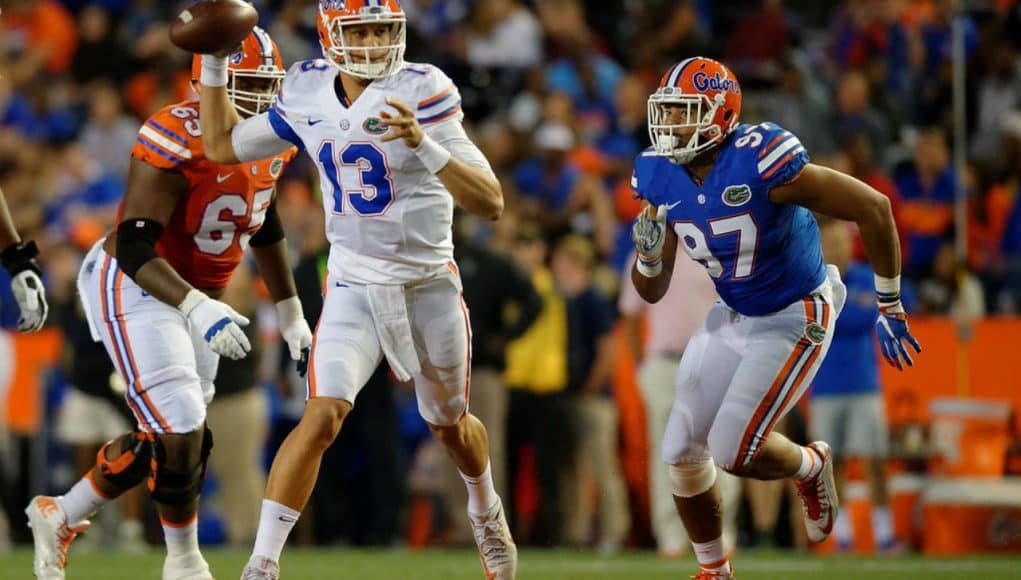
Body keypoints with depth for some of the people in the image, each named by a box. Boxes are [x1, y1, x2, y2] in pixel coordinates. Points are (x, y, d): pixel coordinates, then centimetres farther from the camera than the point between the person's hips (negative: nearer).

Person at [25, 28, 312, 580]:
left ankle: (60, 518, 25)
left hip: (194, 295, 9)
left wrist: (290, 312, 22)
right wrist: (197, 307, -43)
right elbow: (134, 247, -30)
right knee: (179, 433, -13)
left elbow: (263, 224, 18)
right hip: (132, 287, -9)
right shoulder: (176, 141, -26)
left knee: (165, 440, 8)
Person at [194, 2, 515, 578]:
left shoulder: (422, 93, -18)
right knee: (323, 417, -20)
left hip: (430, 287, -1)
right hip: (354, 288, 1)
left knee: (450, 424, 21)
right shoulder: (308, 92, -4)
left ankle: (487, 513, 52)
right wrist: (213, 64, 4)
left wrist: (421, 146, -37)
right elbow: (223, 147, 12)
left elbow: (491, 203, -24)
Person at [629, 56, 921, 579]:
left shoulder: (759, 161, -31)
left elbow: (872, 207, -26)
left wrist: (889, 307, -16)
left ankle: (810, 466, 20)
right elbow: (652, 292, 1)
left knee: (734, 452, -14)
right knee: (681, 452, 3)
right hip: (732, 317, 7)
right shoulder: (661, 178, -9)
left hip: (795, 320, -7)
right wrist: (647, 252, -24)